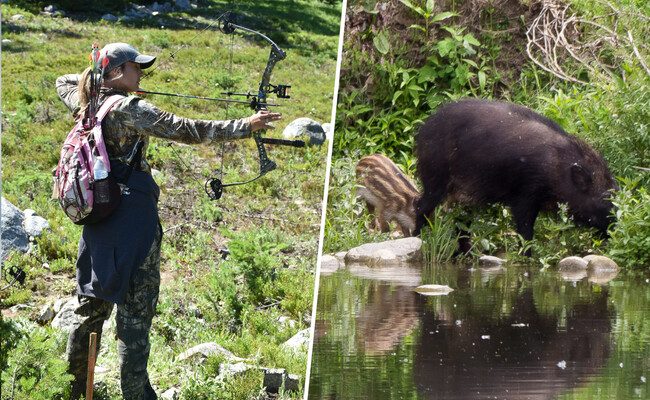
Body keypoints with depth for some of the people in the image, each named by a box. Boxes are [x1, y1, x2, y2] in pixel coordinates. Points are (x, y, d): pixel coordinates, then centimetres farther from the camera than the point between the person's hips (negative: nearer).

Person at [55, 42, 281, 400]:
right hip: (133, 216, -8)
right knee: (135, 307, -5)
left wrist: (94, 79, 24)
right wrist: (246, 126, -16)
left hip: (97, 218, 8)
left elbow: (64, 83, 31)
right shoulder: (130, 109, -13)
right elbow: (185, 129, -17)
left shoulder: (86, 105, 8)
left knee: (92, 303, 16)